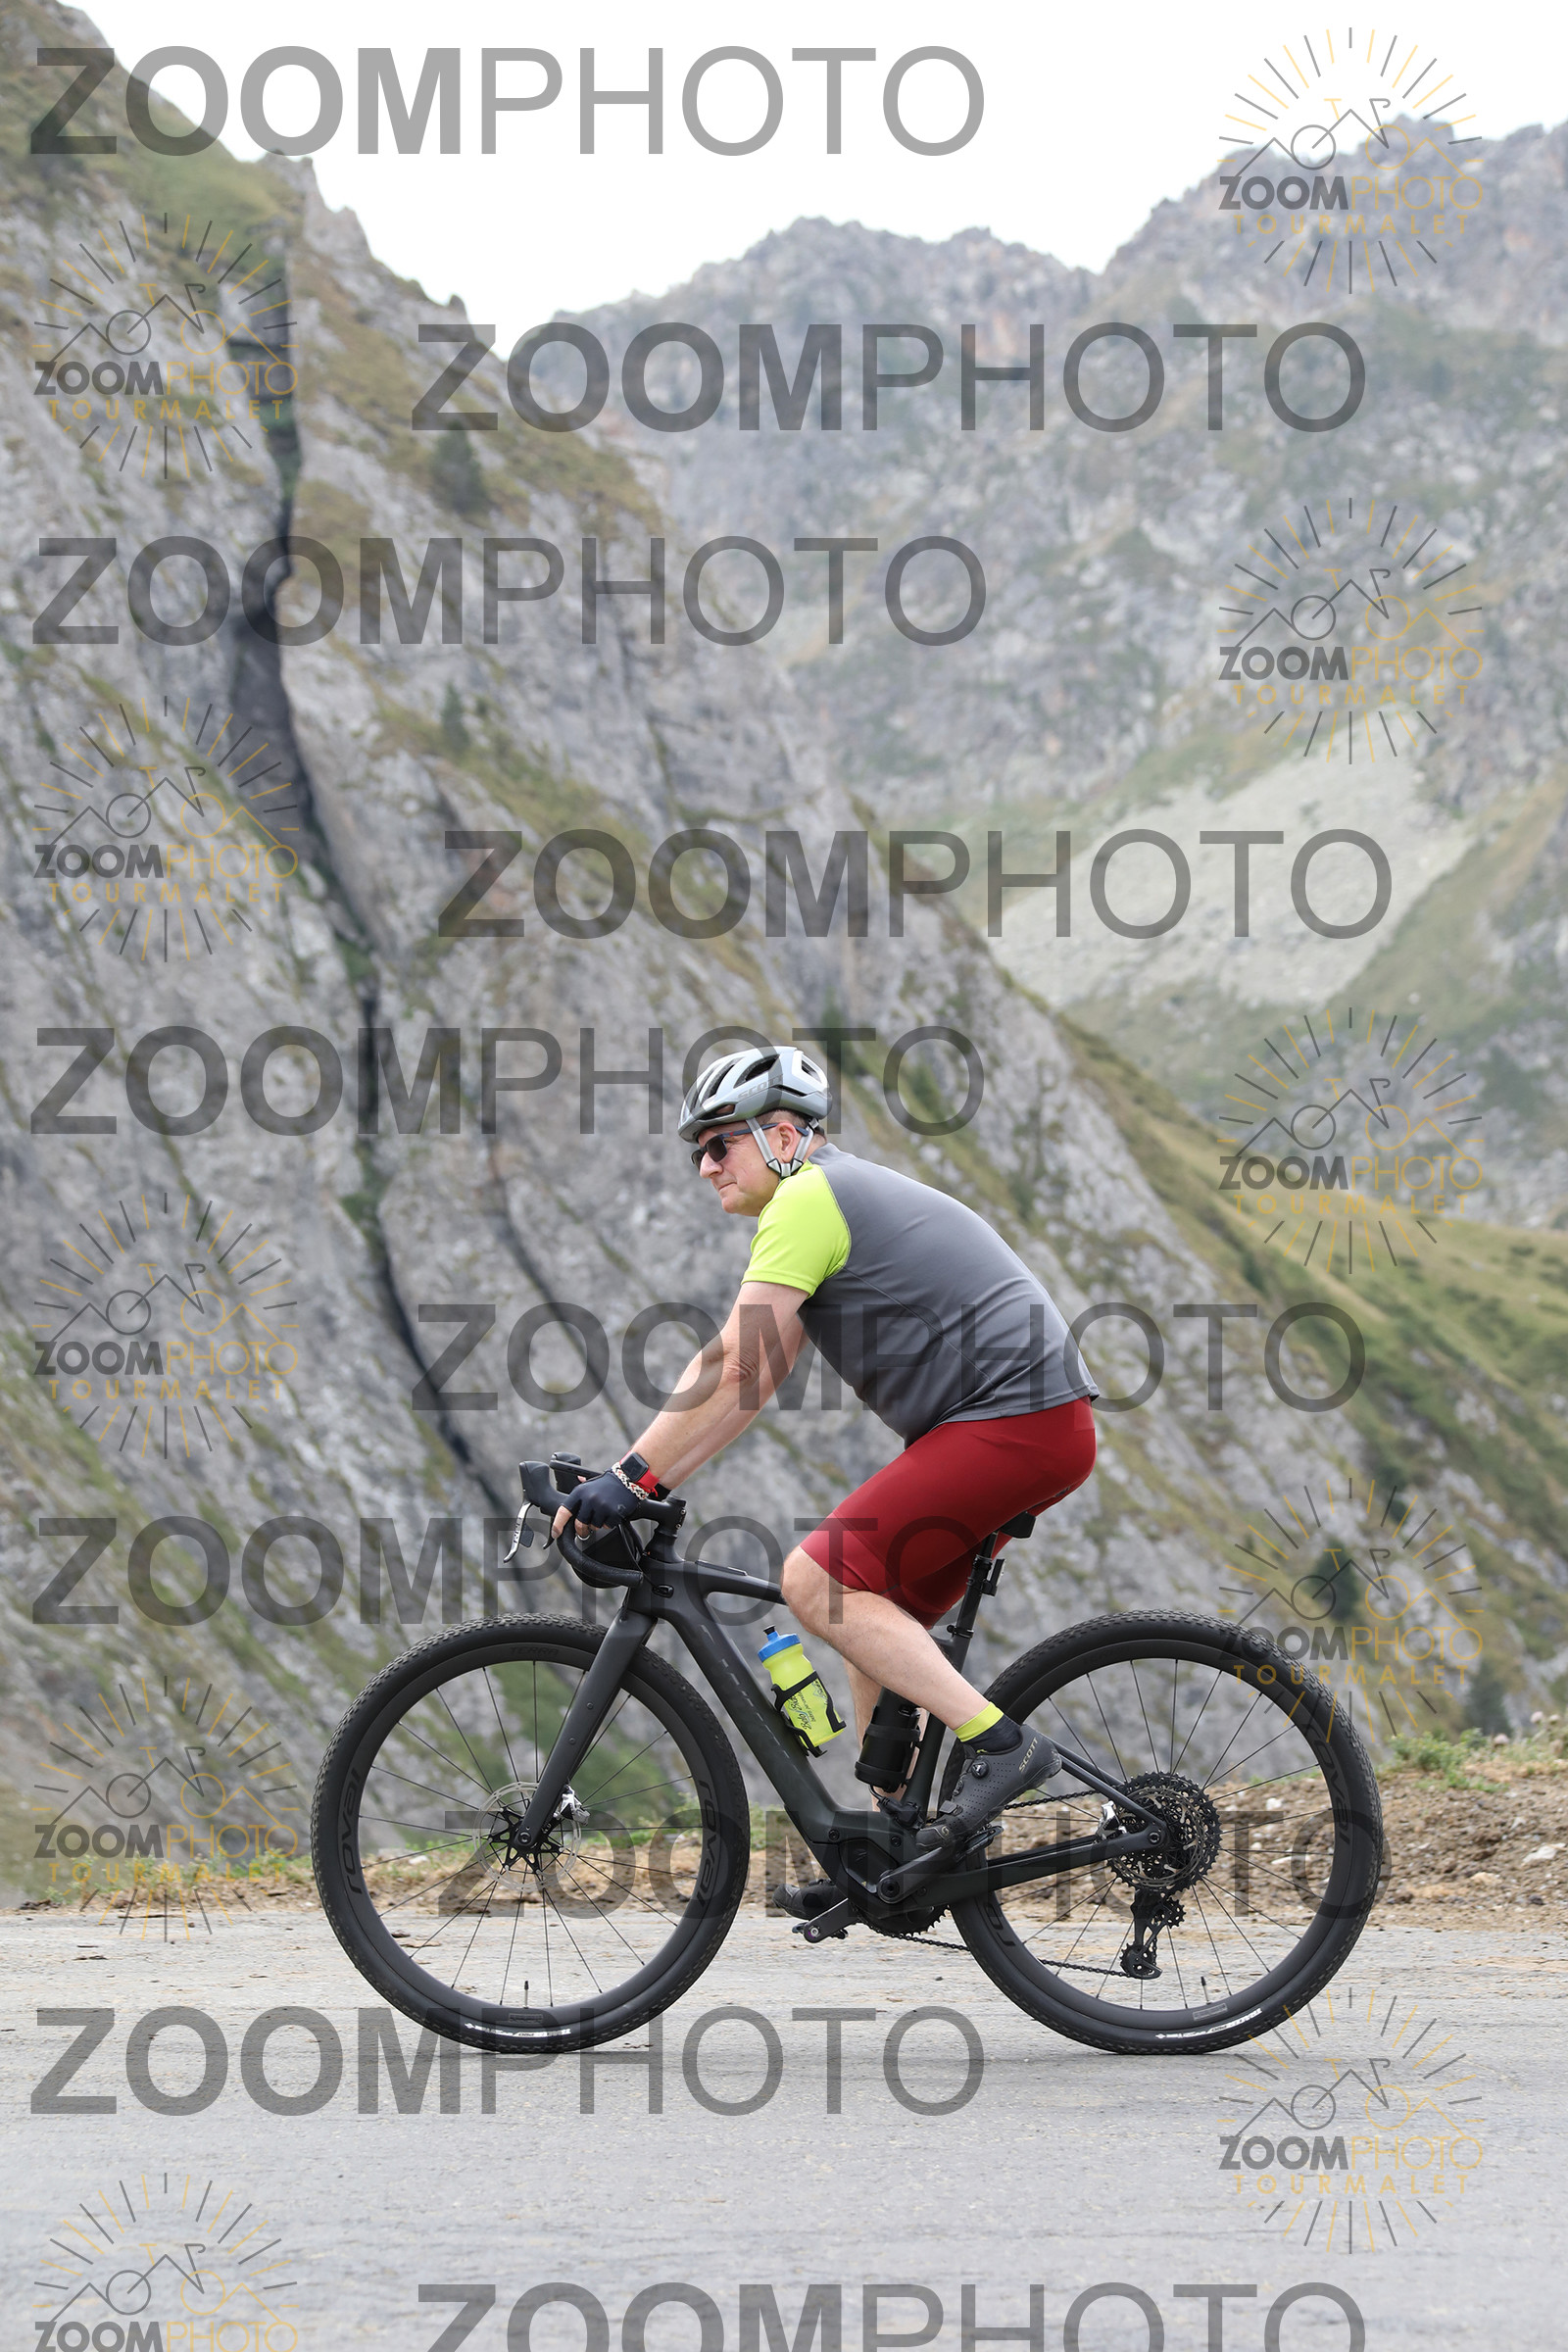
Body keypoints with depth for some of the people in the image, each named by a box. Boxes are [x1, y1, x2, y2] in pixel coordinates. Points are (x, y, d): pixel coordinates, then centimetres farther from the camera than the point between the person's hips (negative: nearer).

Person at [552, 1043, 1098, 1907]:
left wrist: (633, 1477, -13)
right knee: (877, 1615, 15)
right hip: (1036, 1426, 10)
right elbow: (740, 1387, 21)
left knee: (817, 1581, -13)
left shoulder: (807, 1199, -8)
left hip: (1015, 1421, -10)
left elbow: (736, 1369, -16)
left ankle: (997, 1742, -17)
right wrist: (638, 1480, 15)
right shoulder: (841, 1198, 24)